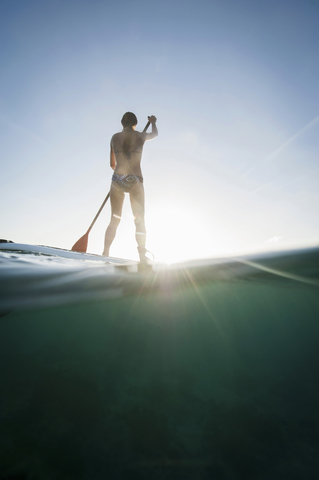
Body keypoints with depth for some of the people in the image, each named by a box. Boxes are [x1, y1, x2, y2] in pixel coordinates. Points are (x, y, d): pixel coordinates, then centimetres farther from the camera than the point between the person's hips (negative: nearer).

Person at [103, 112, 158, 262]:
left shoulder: (114, 137, 12)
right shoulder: (140, 136, 8)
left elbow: (112, 164, 18)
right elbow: (155, 134, 32)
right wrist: (153, 122, 53)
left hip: (117, 180, 2)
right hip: (135, 181, -2)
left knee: (114, 220, 10)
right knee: (140, 220, 2)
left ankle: (105, 253, 7)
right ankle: (142, 256, -3)